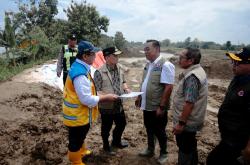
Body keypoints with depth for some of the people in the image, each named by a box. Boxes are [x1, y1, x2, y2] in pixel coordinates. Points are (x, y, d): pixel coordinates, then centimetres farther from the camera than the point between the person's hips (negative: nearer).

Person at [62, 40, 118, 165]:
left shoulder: (80, 67, 3)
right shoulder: (80, 74, -30)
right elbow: (87, 99, -30)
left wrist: (100, 95, 7)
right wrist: (106, 97, -20)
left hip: (79, 113, 10)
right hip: (77, 116, -10)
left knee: (79, 137, 31)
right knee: (76, 140, 13)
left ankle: (81, 152, 55)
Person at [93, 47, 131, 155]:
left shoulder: (119, 68, -1)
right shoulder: (99, 72, -23)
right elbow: (96, 91, -21)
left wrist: (126, 88, -5)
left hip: (118, 104, 7)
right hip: (106, 106, -6)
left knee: (122, 123, 22)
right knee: (106, 127, 14)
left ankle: (116, 141, 49)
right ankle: (106, 146, 41)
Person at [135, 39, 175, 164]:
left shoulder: (165, 65, -18)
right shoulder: (148, 65, 7)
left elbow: (168, 87, -22)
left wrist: (162, 106, -22)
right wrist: (139, 97, 16)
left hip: (157, 107, -7)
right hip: (147, 105, 7)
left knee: (159, 131, 11)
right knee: (149, 129, 21)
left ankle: (163, 153, 34)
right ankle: (150, 150, 42)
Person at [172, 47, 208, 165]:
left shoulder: (192, 77, -26)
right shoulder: (197, 71, 6)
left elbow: (189, 103, -29)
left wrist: (181, 123, -24)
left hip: (187, 122, -10)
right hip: (192, 121, 10)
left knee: (185, 151, 7)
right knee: (191, 147, 25)